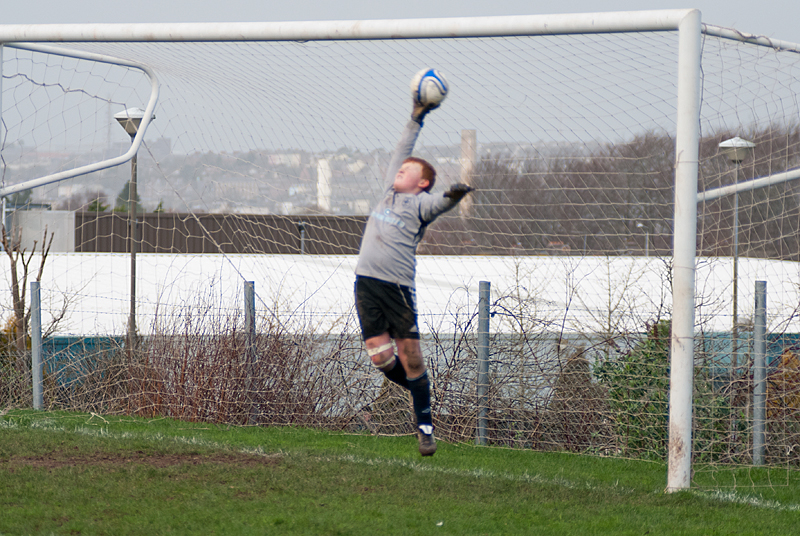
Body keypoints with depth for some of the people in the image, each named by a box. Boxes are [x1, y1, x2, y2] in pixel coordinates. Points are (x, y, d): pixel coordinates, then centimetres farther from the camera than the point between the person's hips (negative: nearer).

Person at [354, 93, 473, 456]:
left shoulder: (420, 204, 2)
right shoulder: (390, 194, 20)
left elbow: (439, 203, -19)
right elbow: (400, 153, 31)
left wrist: (454, 196, -41)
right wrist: (415, 121, 33)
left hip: (397, 286, -5)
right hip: (366, 283, 5)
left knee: (410, 356, -5)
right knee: (380, 356, -3)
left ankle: (425, 425, 3)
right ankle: (419, 393, 22)